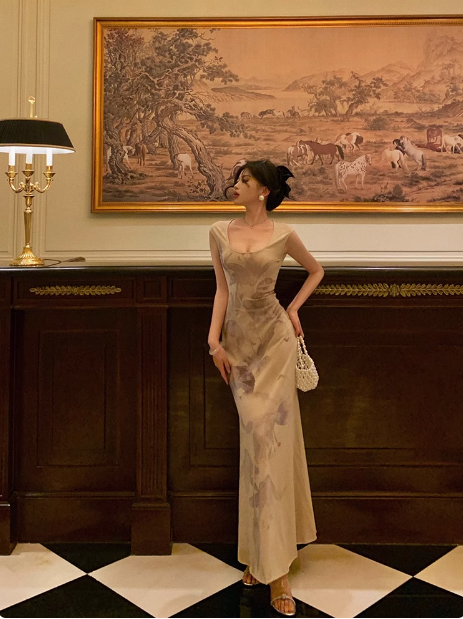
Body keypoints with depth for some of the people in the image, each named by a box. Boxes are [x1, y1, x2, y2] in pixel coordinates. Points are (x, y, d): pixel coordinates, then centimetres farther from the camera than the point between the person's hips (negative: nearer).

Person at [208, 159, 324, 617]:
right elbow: (222, 289, 7)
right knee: (256, 441, 6)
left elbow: (315, 270, 16)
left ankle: (272, 565, 4)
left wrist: (294, 308, 5)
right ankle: (263, 553, 20)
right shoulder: (220, 232, 6)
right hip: (239, 342, 3)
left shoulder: (283, 235, 0)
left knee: (268, 440, -4)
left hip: (274, 339, -3)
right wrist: (214, 340, -1)